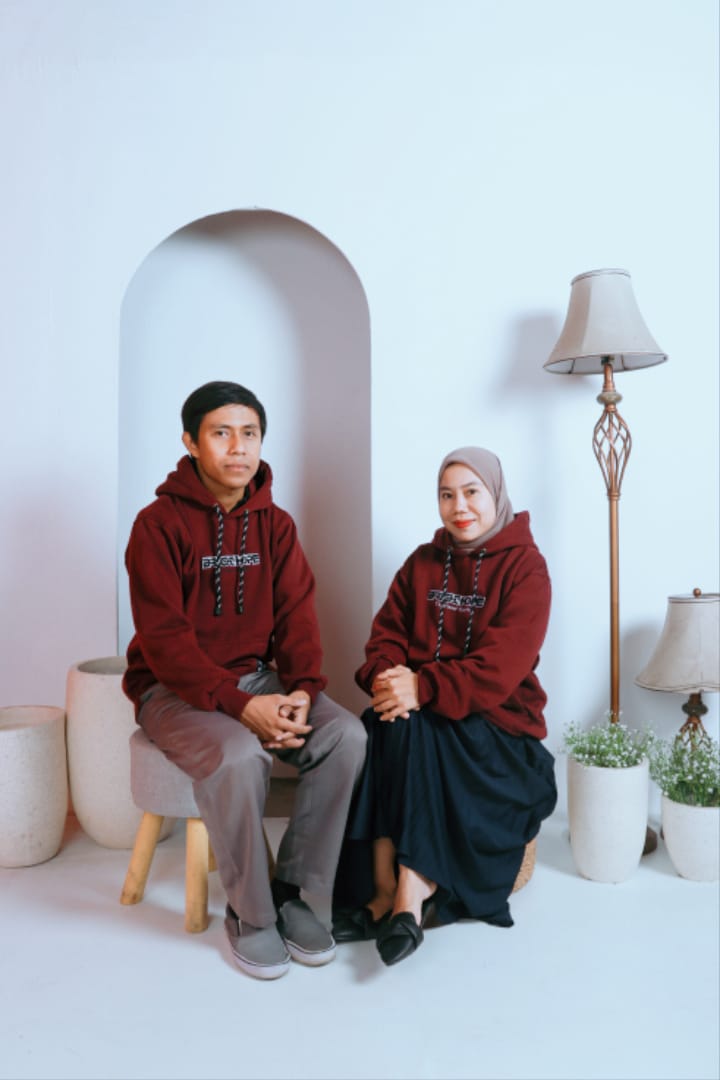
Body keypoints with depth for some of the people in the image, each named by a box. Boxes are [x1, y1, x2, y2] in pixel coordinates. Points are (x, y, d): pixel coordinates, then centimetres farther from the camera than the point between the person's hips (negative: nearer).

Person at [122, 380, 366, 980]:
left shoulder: (275, 524, 5)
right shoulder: (159, 524, -10)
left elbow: (297, 615, 0)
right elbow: (164, 637, -17)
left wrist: (302, 690, -19)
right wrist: (240, 705, -28)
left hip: (258, 677, 5)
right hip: (175, 688, -4)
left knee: (347, 736, -19)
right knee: (239, 755, -33)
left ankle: (292, 890, -2)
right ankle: (249, 913, -7)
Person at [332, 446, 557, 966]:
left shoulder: (525, 566, -4)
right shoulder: (422, 563, 13)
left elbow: (500, 667, -16)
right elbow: (387, 633, 7)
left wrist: (424, 687, -26)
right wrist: (385, 676, -16)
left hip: (496, 720, -4)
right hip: (418, 712, 4)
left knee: (410, 733, -31)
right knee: (379, 731, -27)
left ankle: (407, 896, -21)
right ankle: (386, 894, -20)